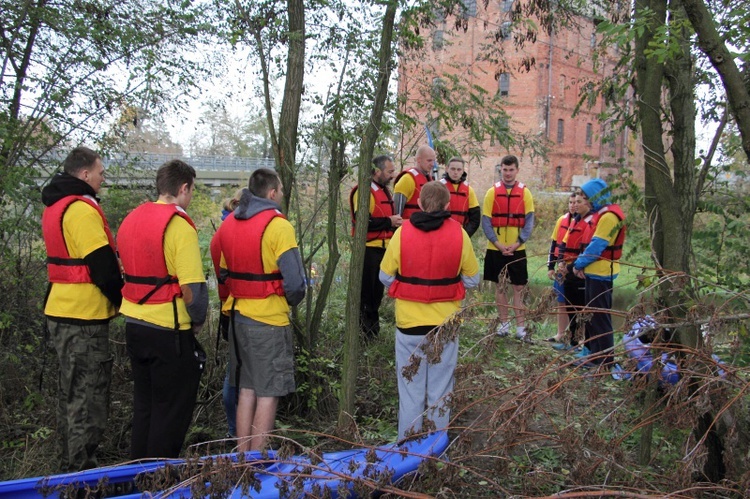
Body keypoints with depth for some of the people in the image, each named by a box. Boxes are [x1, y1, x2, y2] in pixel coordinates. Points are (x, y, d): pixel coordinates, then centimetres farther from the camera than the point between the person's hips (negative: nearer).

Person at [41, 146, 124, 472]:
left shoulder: (56, 207, 15)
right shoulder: (83, 210, -18)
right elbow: (103, 267, -20)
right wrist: (121, 299, -5)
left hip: (61, 313, 10)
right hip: (84, 319, -10)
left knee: (71, 392, 20)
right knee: (88, 397, -2)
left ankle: (71, 463, 32)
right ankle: (80, 468, 5)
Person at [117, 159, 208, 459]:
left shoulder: (131, 219, 8)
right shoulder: (179, 226, -17)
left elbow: (128, 273, 14)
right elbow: (192, 287, -22)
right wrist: (198, 321, -5)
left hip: (134, 325, 8)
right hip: (170, 332, -8)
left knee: (144, 404, 20)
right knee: (171, 409, 5)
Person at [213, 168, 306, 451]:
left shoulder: (228, 223, 9)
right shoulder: (278, 226, -15)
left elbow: (224, 274, 14)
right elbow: (294, 281, -18)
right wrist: (292, 301, 1)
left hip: (237, 316, 8)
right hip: (269, 321, -7)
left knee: (246, 390, 16)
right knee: (268, 394, 1)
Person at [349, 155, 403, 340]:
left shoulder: (384, 190, 18)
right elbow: (363, 221, -24)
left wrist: (396, 222, 12)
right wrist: (389, 222, -17)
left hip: (383, 248, 9)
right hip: (369, 248, -9)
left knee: (378, 290, 14)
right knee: (366, 289, -3)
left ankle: (373, 326, 25)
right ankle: (362, 330, 6)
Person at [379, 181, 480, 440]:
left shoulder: (402, 232, -9)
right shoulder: (459, 234, -7)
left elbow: (385, 276, 0)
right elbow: (472, 279, 2)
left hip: (409, 324, 0)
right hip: (445, 324, 0)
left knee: (411, 389, 12)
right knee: (440, 391, 13)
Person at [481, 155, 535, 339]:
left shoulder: (525, 192, 1)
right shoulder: (492, 192, 0)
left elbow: (529, 221, -2)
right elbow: (486, 221, -3)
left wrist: (518, 243, -13)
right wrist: (498, 244, -13)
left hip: (517, 249, 0)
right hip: (495, 249, 1)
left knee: (518, 287, 3)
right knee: (499, 286, 9)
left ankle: (520, 326, 10)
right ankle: (504, 323, 20)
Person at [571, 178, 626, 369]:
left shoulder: (608, 216, -17)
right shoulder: (600, 214, 16)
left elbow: (597, 245, -21)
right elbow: (590, 242, 14)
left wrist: (579, 263, -12)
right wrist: (581, 263, 2)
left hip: (601, 274, -10)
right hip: (595, 273, 10)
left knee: (599, 316, -4)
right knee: (593, 314, 16)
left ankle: (604, 359, 3)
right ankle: (596, 353, 26)